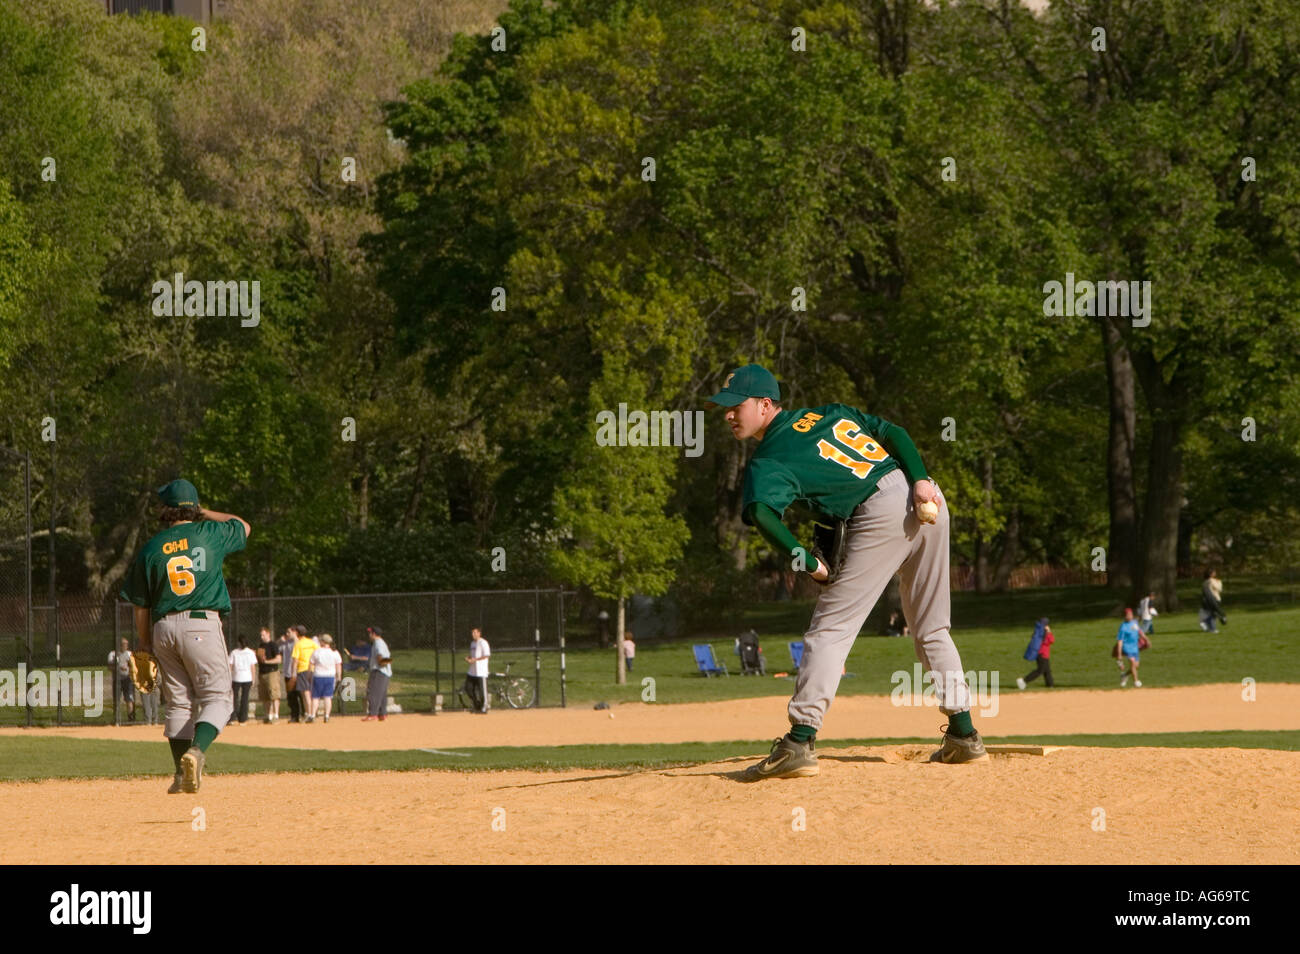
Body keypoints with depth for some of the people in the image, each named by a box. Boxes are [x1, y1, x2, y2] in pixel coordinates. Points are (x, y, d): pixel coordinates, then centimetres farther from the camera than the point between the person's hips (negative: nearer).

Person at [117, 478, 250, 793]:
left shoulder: (150, 549, 5)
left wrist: (143, 642, 20)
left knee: (179, 702, 11)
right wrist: (205, 513, 30)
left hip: (164, 628, 3)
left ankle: (182, 773, 7)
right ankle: (196, 751, -25)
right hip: (202, 624, -3)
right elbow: (243, 526, 24)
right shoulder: (210, 534, 1)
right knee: (217, 696, 0)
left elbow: (141, 604, 9)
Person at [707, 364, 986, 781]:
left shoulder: (767, 462, 3)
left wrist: (808, 563, -11)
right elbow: (894, 433, 11)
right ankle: (963, 735, 20)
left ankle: (800, 742, -16)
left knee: (830, 629, -5)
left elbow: (761, 512, -18)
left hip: (881, 512, -7)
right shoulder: (829, 413, 24)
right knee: (931, 629, 20)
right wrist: (920, 481, -2)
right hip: (927, 499, 7)